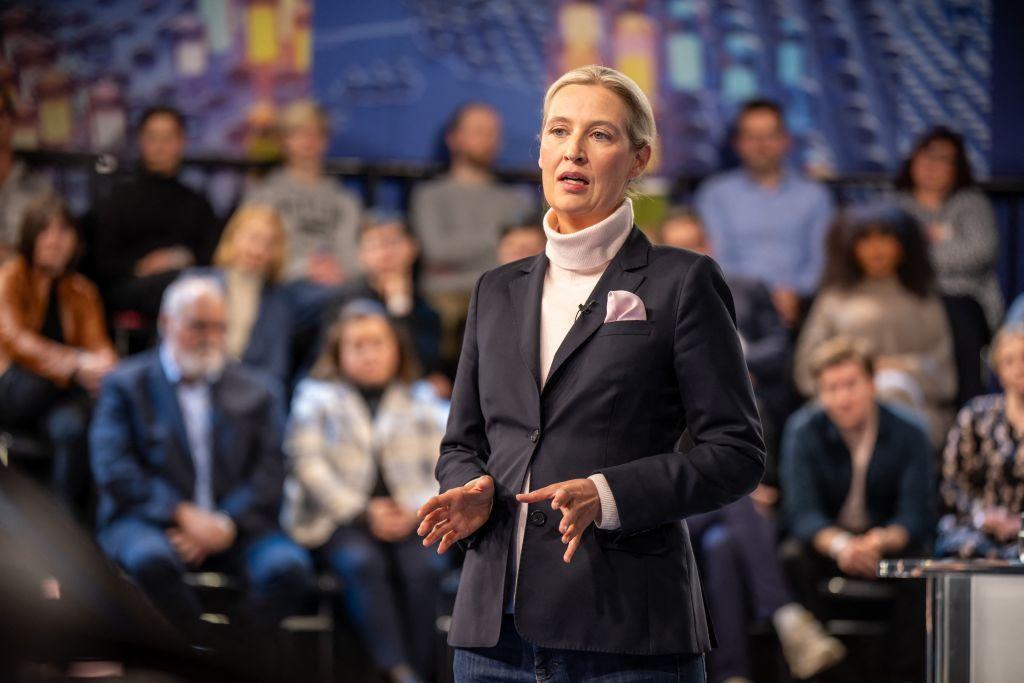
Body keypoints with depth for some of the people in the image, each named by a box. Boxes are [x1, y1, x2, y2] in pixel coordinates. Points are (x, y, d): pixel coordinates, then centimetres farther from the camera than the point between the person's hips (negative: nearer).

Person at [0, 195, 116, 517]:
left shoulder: (81, 291, 12)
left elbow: (98, 346, 4)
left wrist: (105, 366, -24)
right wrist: (76, 365, -32)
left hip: (57, 399, 3)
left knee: (71, 426, -33)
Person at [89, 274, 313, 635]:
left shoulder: (256, 391, 17)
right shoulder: (126, 384, 10)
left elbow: (271, 474, 5)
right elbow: (114, 470, -3)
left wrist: (225, 524, -13)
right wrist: (183, 514, -15)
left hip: (236, 525, 2)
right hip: (148, 522, -2)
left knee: (290, 566, -29)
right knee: (150, 559, -37)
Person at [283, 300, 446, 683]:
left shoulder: (418, 407, 21)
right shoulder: (316, 398, 13)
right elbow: (309, 464, 0)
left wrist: (416, 509, -9)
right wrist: (363, 514, -10)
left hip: (406, 521, 2)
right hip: (337, 519, -2)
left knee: (425, 566, -30)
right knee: (362, 562, -34)